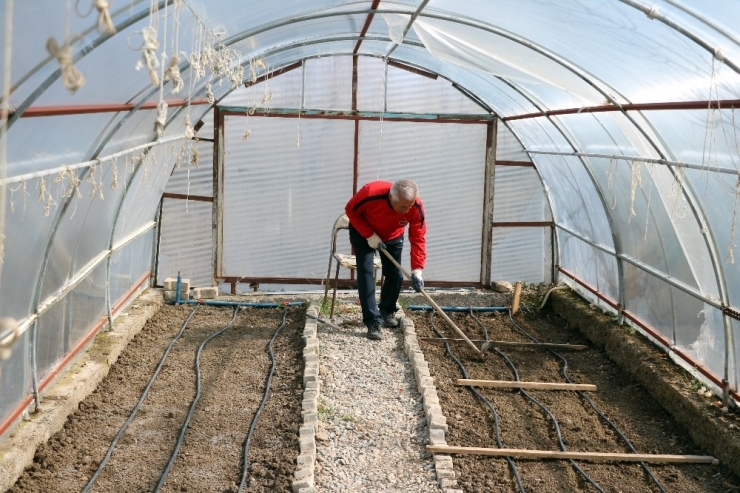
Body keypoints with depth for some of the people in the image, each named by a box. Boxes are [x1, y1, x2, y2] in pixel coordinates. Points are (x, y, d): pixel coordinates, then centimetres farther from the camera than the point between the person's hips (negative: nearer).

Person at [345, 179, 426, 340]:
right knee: (366, 272, -15)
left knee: (395, 274, 2)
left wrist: (416, 270, -33)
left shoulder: (416, 207, -32)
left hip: (393, 237, 3)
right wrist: (369, 235, -28)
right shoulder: (370, 194, -41)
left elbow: (418, 238, -26)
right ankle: (373, 322, -16)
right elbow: (351, 211, -22)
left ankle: (387, 310, 31)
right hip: (363, 233, -3)